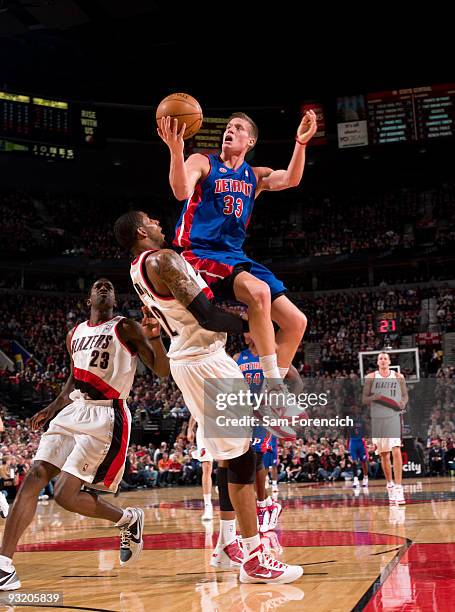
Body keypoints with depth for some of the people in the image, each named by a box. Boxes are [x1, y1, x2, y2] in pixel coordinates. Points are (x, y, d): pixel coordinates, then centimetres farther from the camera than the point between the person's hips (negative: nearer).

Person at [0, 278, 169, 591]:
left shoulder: (125, 328, -1)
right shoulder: (75, 334, 17)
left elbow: (163, 370, -5)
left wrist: (154, 338, -23)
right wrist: (50, 410, 17)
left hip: (105, 416, -6)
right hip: (73, 410, 6)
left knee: (66, 495, -13)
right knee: (34, 478, -9)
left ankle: (129, 520, 13)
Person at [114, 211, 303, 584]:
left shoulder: (139, 269, 14)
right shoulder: (163, 260, -16)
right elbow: (207, 316, -22)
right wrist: (251, 325, -10)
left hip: (189, 361, 10)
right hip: (206, 361, -10)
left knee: (228, 452, 17)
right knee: (240, 452, -9)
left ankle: (229, 542, 24)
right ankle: (254, 559, -7)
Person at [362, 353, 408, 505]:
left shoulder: (398, 376, 7)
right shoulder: (370, 377, 5)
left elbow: (405, 395, 13)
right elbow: (364, 399, 5)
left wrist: (403, 403, -9)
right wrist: (375, 397, -16)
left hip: (394, 417, -1)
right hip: (377, 419, 1)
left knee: (396, 451, -15)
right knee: (384, 455, 9)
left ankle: (398, 487, -16)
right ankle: (390, 484, 26)